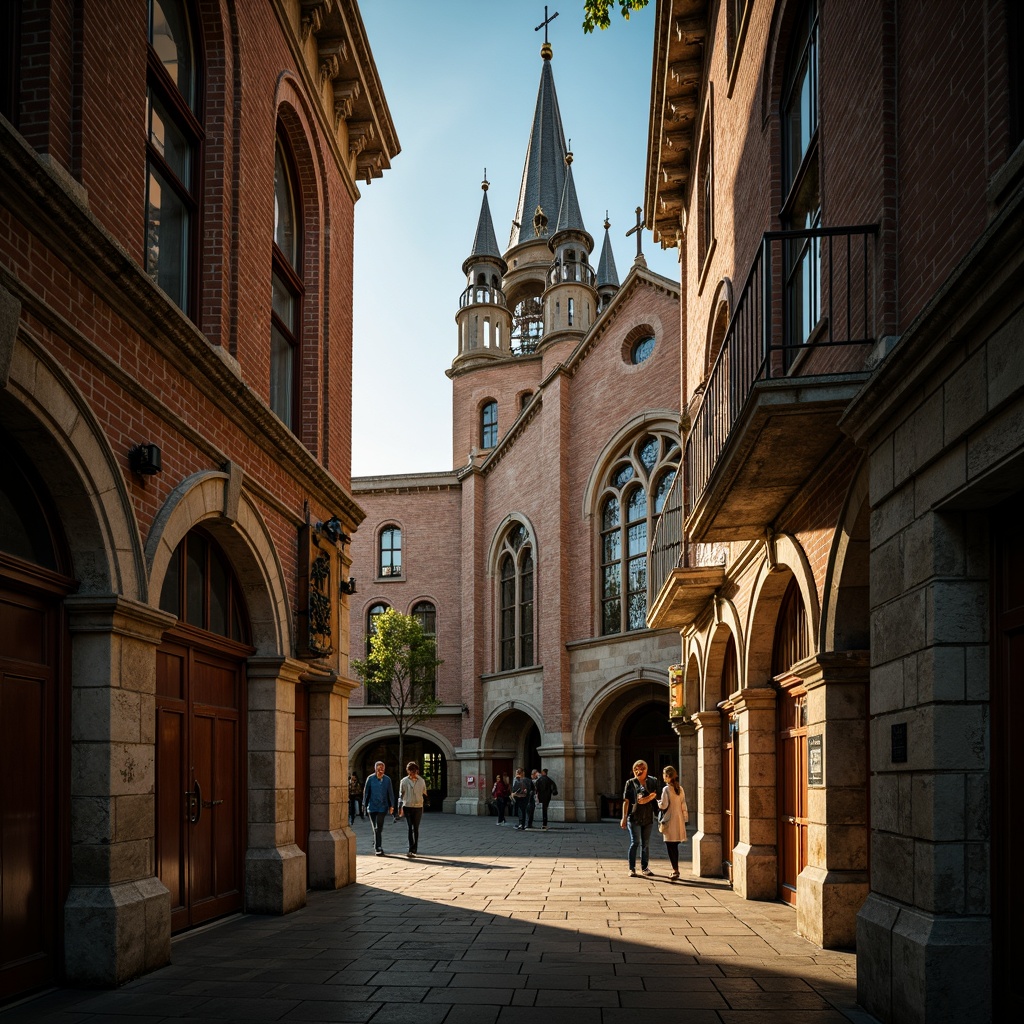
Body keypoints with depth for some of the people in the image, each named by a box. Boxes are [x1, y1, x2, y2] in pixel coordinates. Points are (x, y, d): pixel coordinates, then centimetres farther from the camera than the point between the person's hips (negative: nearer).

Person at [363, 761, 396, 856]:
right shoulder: (370, 779, -2)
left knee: (379, 828, -8)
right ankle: (378, 847, 19)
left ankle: (377, 847, -4)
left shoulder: (387, 779, 1)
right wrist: (365, 804, 6)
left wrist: (391, 806, 2)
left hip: (382, 807, 0)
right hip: (372, 807, 0)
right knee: (375, 828, 6)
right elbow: (366, 792, 4)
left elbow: (390, 793, 6)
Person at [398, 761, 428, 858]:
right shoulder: (404, 781, 2)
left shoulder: (421, 781, 5)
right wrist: (400, 809, 1)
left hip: (418, 807, 1)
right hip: (407, 807, -1)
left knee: (416, 829, 5)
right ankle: (412, 850, -5)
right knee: (410, 829, -5)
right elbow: (401, 795, 4)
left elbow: (424, 794, 14)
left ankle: (413, 850, 12)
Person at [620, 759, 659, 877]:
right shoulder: (630, 783, 3)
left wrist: (647, 798, -11)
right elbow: (626, 801, 0)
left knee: (646, 844, 8)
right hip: (634, 817, -3)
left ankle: (644, 868, 17)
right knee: (635, 842, -6)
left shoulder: (651, 783, 12)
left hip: (648, 817, 3)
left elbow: (655, 796, 10)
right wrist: (624, 818, -6)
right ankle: (632, 868, 0)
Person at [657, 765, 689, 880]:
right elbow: (683, 806, 9)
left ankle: (675, 870, -10)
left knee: (670, 846, -3)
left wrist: (657, 802, 4)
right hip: (679, 821, 7)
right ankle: (675, 870, 20)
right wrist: (685, 819, 14)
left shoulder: (666, 789, -12)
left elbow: (663, 805, -15)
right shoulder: (680, 789, 7)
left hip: (669, 821, -7)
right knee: (675, 846, 15)